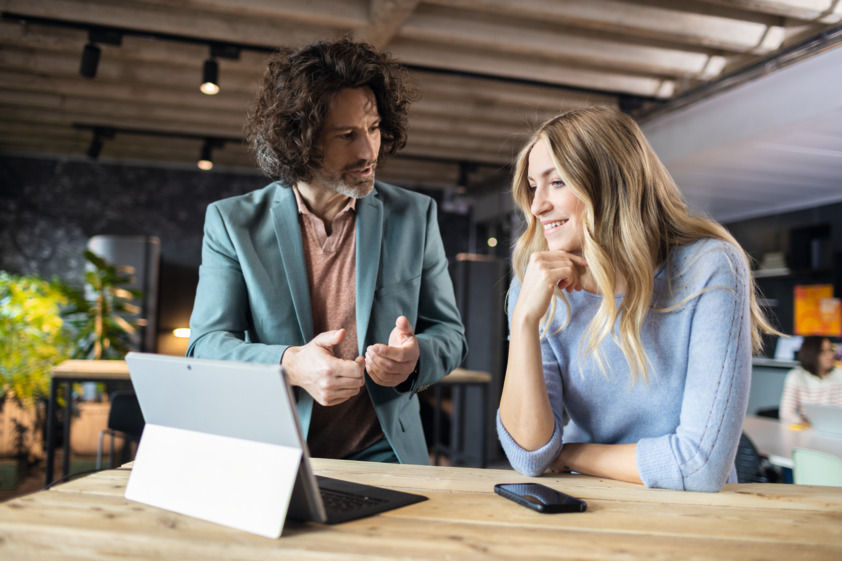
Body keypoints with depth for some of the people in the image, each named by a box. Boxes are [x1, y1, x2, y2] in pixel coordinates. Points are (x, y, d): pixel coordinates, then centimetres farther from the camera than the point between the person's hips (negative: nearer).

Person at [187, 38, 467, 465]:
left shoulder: (415, 215, 6)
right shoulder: (231, 221, 2)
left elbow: (449, 334, 11)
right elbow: (206, 346, 0)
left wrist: (414, 357, -14)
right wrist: (290, 365, -20)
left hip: (382, 456, 1)